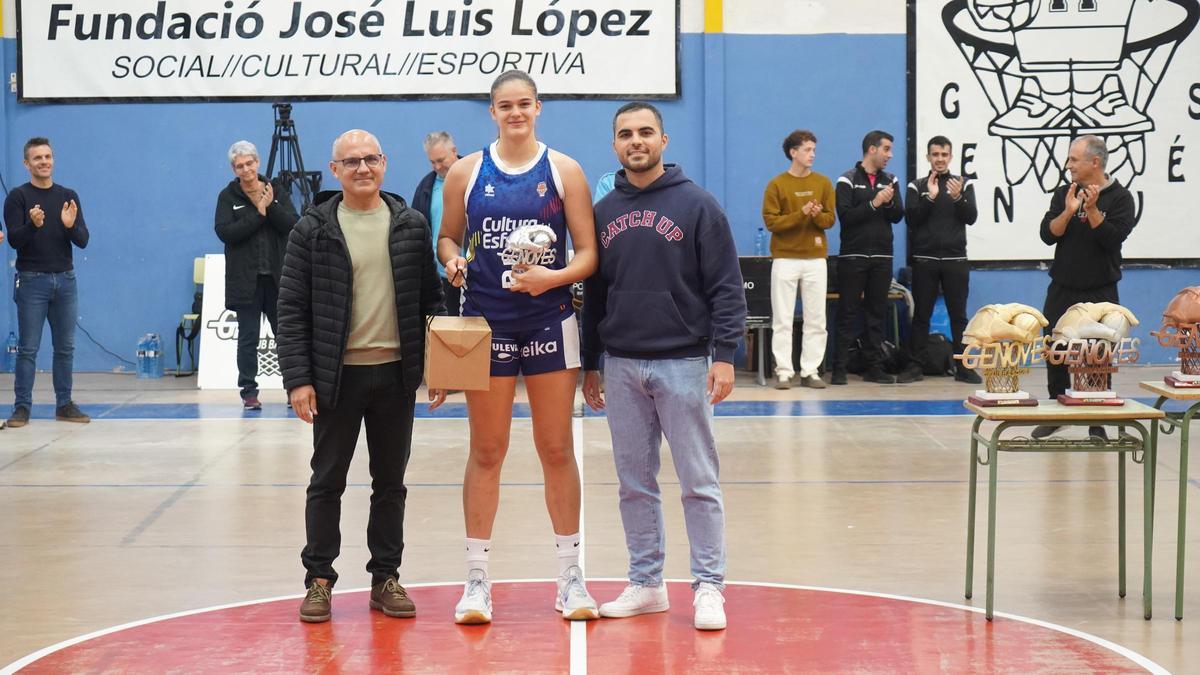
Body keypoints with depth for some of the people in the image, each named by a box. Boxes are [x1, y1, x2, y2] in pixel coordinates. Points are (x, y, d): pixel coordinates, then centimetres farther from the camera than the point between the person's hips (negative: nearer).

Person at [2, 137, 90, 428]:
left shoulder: (68, 197, 7)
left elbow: (83, 241, 2)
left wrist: (71, 225, -19)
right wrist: (33, 225, -30)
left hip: (65, 280, 3)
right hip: (32, 281, -3)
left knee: (65, 347, 7)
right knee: (28, 347, -2)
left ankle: (64, 405, 14)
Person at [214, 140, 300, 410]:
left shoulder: (276, 191, 7)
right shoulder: (228, 196, 2)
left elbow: (293, 225, -4)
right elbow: (224, 232, -12)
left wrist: (271, 207, -16)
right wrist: (258, 214, -14)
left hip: (277, 276, 2)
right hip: (246, 279, -1)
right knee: (248, 338, 2)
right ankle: (249, 392, 9)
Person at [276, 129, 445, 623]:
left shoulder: (411, 226, 5)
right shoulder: (313, 230, -2)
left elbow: (431, 300, 8)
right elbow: (292, 309, -3)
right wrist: (297, 378, -10)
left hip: (396, 373, 2)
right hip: (337, 375, -2)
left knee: (390, 482, 10)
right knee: (327, 480, 6)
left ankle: (386, 577, 19)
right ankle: (319, 578, 15)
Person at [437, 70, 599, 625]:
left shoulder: (563, 171, 1)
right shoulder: (466, 172, 4)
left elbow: (589, 252, -1)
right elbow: (448, 237, 13)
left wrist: (554, 276, -20)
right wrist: (452, 261, -10)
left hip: (550, 321, 0)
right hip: (486, 322, 0)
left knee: (557, 449, 5)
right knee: (486, 452, 4)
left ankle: (571, 576, 14)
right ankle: (477, 578, 12)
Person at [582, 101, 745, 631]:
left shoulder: (697, 205, -3)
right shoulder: (602, 213, 10)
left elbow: (726, 287, -6)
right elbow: (593, 294, 15)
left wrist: (724, 355, -14)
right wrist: (588, 365, 14)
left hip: (683, 363, -4)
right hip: (621, 367, 4)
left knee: (699, 482, -1)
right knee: (634, 482, 9)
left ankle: (709, 588, 4)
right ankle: (646, 583, 18)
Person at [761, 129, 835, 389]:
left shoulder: (823, 183, 7)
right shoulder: (776, 184, -1)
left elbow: (830, 219, 5)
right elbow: (771, 221, -7)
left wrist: (817, 215, -17)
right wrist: (801, 214, -18)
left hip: (815, 259, 3)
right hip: (785, 259, -3)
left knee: (816, 319, 2)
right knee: (783, 319, -1)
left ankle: (810, 371, 8)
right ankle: (783, 372, 3)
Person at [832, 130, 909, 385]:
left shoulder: (891, 181, 11)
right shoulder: (848, 180, -3)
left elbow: (898, 216, 4)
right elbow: (845, 216, -13)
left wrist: (889, 203, -15)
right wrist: (873, 204, -18)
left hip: (882, 257, 5)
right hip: (853, 256, -5)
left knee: (877, 314, 6)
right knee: (847, 314, -3)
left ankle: (874, 367, 10)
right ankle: (839, 368, -1)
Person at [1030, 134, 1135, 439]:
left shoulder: (1120, 198, -5)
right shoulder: (1063, 194, 5)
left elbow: (1113, 239, -15)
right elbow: (1048, 234, -3)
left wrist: (1091, 210, -22)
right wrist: (1069, 211, -18)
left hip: (1100, 293, -4)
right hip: (1062, 290, 4)